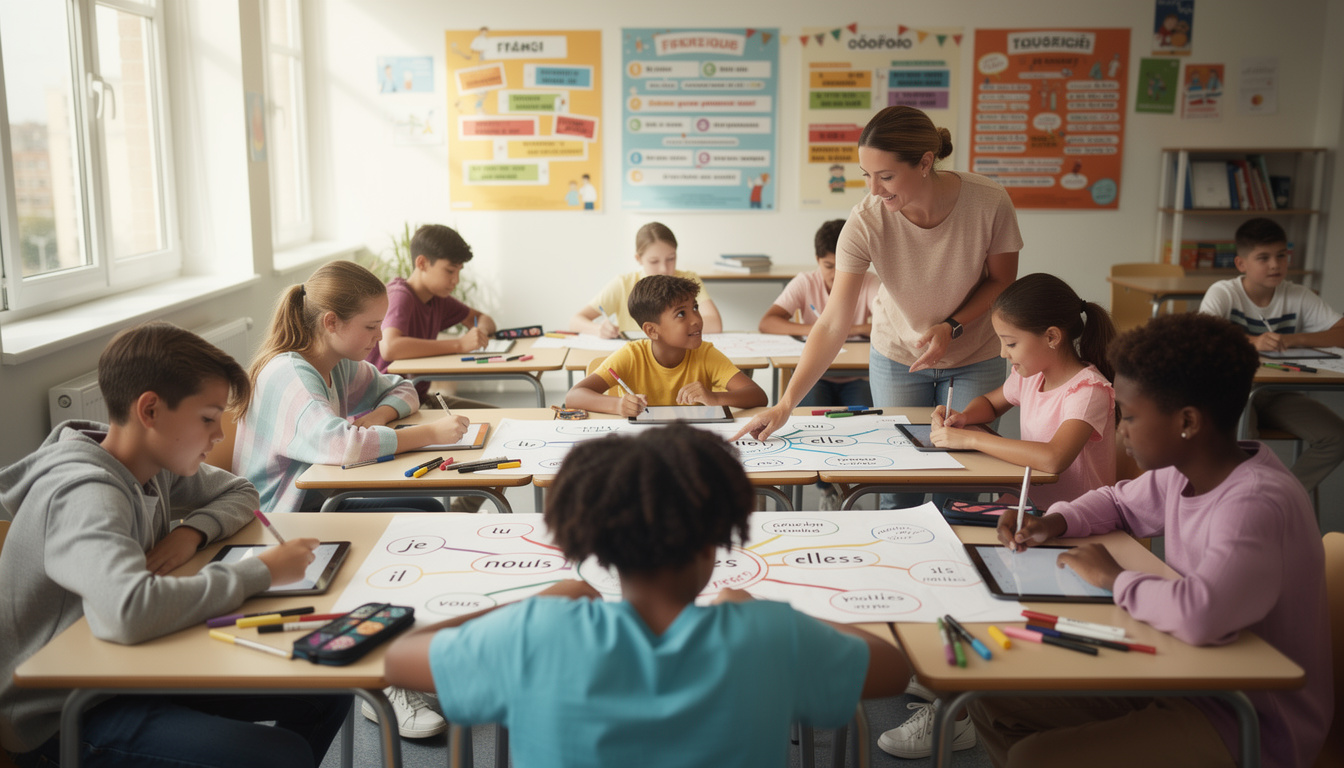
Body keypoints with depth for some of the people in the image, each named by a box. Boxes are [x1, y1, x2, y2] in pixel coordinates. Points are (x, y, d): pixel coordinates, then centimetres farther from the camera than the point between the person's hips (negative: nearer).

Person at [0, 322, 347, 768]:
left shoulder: (156, 464, -1)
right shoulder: (87, 494, -27)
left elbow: (240, 493, 17)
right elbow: (128, 611, -45)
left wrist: (192, 531, -7)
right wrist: (259, 572, -32)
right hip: (58, 720, -9)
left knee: (327, 693, 2)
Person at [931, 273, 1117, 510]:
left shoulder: (1088, 390, -19)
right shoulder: (1030, 374, 5)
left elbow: (1053, 459, -35)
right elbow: (989, 403, 26)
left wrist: (971, 439, -27)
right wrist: (963, 417, 2)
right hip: (1033, 505, 7)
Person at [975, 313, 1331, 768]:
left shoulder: (1257, 503, -28)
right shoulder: (1183, 474, 0)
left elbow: (1201, 615, -45)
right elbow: (1119, 503, 22)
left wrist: (1116, 578, -24)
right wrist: (1054, 524, 1)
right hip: (1186, 684, 9)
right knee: (996, 702, 7)